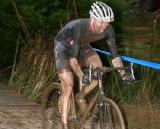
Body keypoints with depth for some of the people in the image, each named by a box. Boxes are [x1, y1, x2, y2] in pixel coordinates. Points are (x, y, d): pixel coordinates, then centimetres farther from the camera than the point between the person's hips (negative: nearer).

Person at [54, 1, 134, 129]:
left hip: (82, 46, 5)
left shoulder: (108, 29, -25)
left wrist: (123, 74, -31)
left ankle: (80, 98, 5)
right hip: (63, 46, -5)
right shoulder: (79, 27, -39)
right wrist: (81, 76, -56)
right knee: (68, 86, -15)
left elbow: (114, 55, -18)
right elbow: (73, 58, -42)